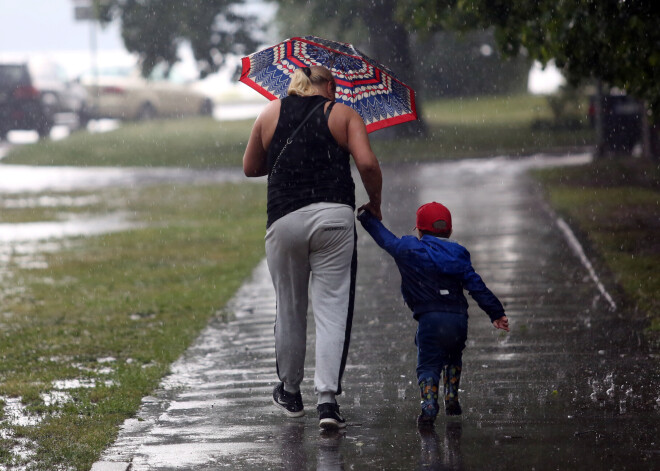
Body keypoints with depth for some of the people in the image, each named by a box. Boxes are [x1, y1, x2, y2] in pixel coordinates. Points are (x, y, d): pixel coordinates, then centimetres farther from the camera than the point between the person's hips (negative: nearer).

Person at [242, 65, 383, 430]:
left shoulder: (270, 114, 14)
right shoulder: (343, 114, 7)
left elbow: (250, 167, 21)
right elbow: (367, 164, -5)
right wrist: (374, 204, 9)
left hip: (284, 220, 2)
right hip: (334, 218, -2)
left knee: (289, 309, 15)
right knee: (332, 310, -2)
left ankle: (290, 392, 29)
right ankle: (327, 398, -13)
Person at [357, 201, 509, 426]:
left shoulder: (408, 249, 8)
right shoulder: (458, 254, 16)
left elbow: (385, 238, 22)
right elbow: (476, 286, 10)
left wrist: (367, 217, 38)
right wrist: (496, 312, 10)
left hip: (429, 319, -3)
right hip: (459, 319, 3)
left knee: (428, 365, 0)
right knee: (453, 358, 28)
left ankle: (429, 405, -20)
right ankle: (452, 400, 23)